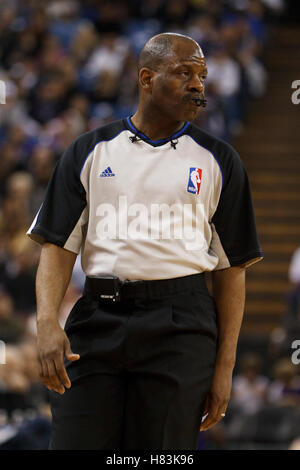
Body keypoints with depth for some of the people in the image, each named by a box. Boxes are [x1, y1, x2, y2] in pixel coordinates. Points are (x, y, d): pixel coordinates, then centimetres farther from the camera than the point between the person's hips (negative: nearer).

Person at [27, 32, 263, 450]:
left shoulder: (218, 161, 10)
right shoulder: (89, 152, 10)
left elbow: (231, 267, 8)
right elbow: (58, 245, 6)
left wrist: (225, 366, 1)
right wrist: (47, 322, -11)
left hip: (179, 327, 0)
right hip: (98, 319, 1)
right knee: (76, 444, -6)